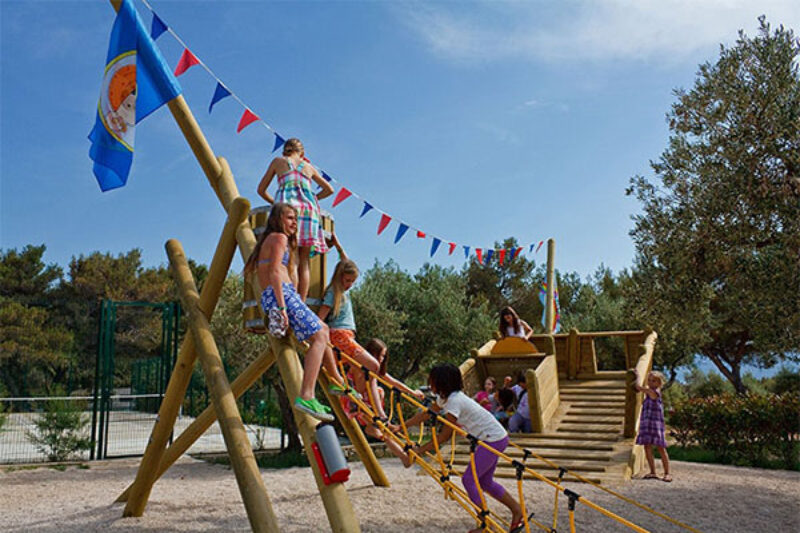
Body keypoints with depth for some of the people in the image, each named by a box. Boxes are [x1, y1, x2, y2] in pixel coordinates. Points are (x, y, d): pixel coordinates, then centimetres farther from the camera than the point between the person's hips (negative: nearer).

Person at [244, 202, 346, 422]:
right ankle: (306, 396, -32)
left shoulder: (267, 240, 27)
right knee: (319, 337, -17)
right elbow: (274, 272, -15)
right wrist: (282, 306, -23)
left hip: (268, 298, 10)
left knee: (322, 329, 23)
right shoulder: (279, 238, -2)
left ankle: (337, 381, 27)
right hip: (282, 294, -10)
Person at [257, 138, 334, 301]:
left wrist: (275, 203, 36)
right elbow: (329, 189, 34)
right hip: (308, 206, 2)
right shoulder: (309, 167, 26)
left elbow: (261, 190, 24)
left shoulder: (278, 161, 21)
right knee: (304, 261, -1)